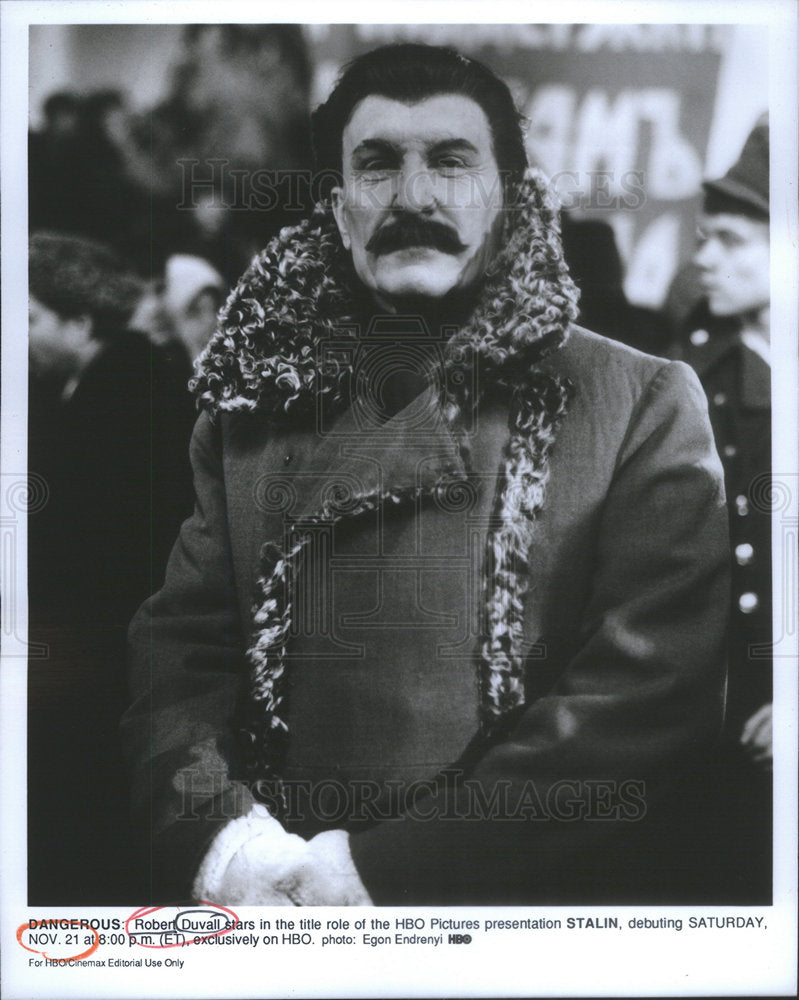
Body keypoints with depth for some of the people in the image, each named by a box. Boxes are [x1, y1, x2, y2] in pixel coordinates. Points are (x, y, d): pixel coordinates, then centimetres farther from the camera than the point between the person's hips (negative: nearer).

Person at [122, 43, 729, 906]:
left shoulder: (642, 404, 3)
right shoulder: (252, 409, 11)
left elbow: (654, 685, -6)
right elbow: (175, 656, 7)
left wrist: (386, 865, -12)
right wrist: (224, 835, -12)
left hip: (523, 902, -1)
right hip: (268, 900, 2)